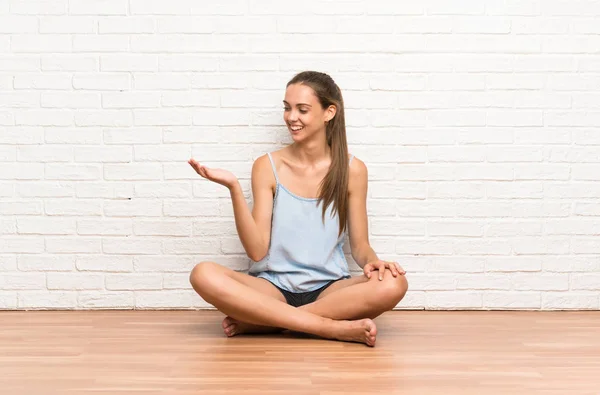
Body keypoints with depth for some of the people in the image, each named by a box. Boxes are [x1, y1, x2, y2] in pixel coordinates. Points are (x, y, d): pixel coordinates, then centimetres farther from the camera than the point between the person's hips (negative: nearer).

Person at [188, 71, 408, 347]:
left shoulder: (351, 170, 2)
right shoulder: (267, 167, 0)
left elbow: (359, 245, 7)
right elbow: (257, 250, -6)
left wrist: (373, 262, -16)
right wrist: (234, 188, -16)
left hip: (329, 290, 1)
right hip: (273, 288, 0)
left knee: (393, 285, -30)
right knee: (204, 275, -29)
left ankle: (256, 320, -21)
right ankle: (336, 328, -28)